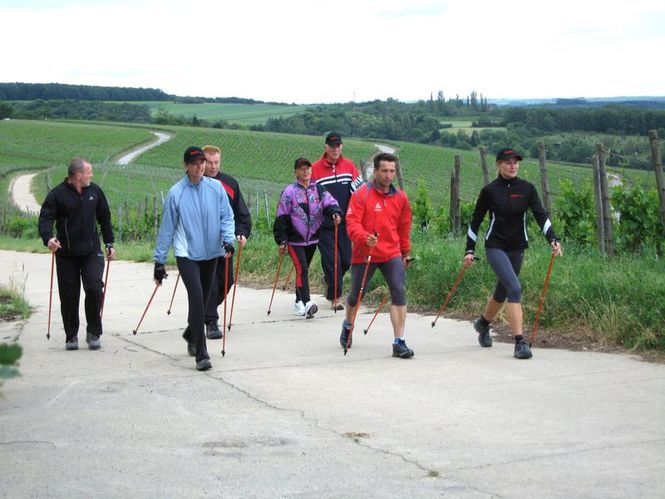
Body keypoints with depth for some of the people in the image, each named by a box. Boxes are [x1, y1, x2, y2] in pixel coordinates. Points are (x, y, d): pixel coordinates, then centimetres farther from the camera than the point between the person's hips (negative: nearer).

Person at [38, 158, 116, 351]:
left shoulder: (95, 191, 7)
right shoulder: (57, 194, -7)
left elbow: (104, 217, 17)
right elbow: (45, 218, -12)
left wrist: (109, 243, 15)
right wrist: (48, 238, -31)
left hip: (92, 252, 2)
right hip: (66, 255, -2)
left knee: (94, 288, -13)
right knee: (69, 296, 3)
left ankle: (93, 333, 1)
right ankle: (71, 337, 18)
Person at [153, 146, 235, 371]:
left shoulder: (216, 188, -1)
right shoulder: (176, 193, -8)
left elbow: (227, 216, 4)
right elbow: (167, 228, -2)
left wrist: (228, 239, -14)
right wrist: (159, 261, 1)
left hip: (211, 253, 4)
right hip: (187, 254, -3)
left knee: (202, 299, 15)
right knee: (196, 298, -16)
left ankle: (191, 335, 44)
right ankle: (201, 354, -14)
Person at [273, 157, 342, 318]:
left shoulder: (318, 190, 6)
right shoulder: (289, 192, -6)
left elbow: (329, 203, -7)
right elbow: (281, 217, -5)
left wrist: (335, 213, -31)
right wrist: (281, 240, -8)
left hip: (312, 238, 4)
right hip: (294, 239, -4)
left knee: (303, 269, 15)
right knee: (301, 269, -16)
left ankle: (299, 301, 29)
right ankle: (307, 302, -24)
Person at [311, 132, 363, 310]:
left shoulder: (349, 165, 6)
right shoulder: (315, 168, -3)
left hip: (344, 223, 3)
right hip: (324, 226, -3)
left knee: (346, 260, 7)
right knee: (331, 260, -7)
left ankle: (329, 280, 37)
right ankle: (334, 297, 2)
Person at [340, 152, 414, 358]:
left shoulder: (401, 197, 4)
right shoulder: (361, 195, -9)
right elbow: (352, 223, -17)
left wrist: (406, 252, 25)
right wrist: (365, 238, -35)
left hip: (392, 254, 2)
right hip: (364, 254, -2)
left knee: (399, 293, -14)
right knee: (356, 295, 13)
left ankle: (399, 343, -11)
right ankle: (348, 325, 46)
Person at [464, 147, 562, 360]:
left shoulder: (527, 189, 1)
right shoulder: (489, 190, -5)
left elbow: (540, 215, -5)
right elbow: (476, 221, 2)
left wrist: (552, 239, -19)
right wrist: (469, 250, 0)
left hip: (517, 248, 4)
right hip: (495, 247, -4)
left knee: (502, 292, 16)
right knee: (514, 288, -20)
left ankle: (483, 323, 45)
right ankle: (519, 341, -19)